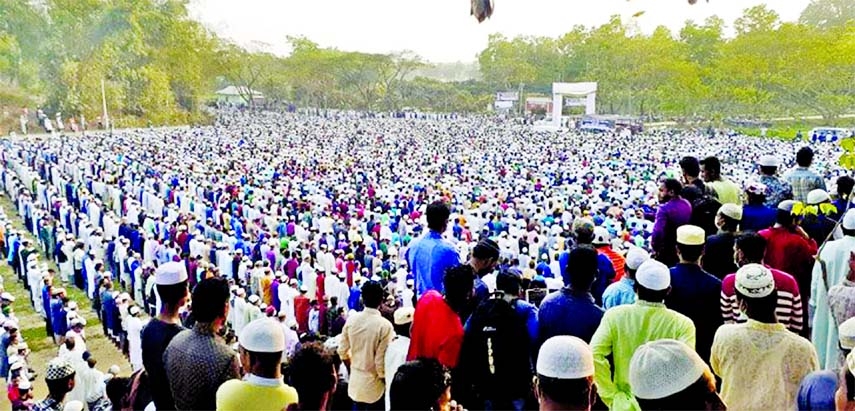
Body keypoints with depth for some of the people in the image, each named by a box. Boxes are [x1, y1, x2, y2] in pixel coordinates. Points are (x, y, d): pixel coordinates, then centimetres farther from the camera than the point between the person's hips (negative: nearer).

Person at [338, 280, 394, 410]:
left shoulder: (351, 320, -6)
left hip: (355, 381, 4)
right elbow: (381, 361, -19)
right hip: (374, 384, -4)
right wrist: (387, 382, -1)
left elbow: (342, 351, 2)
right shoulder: (385, 325, -20)